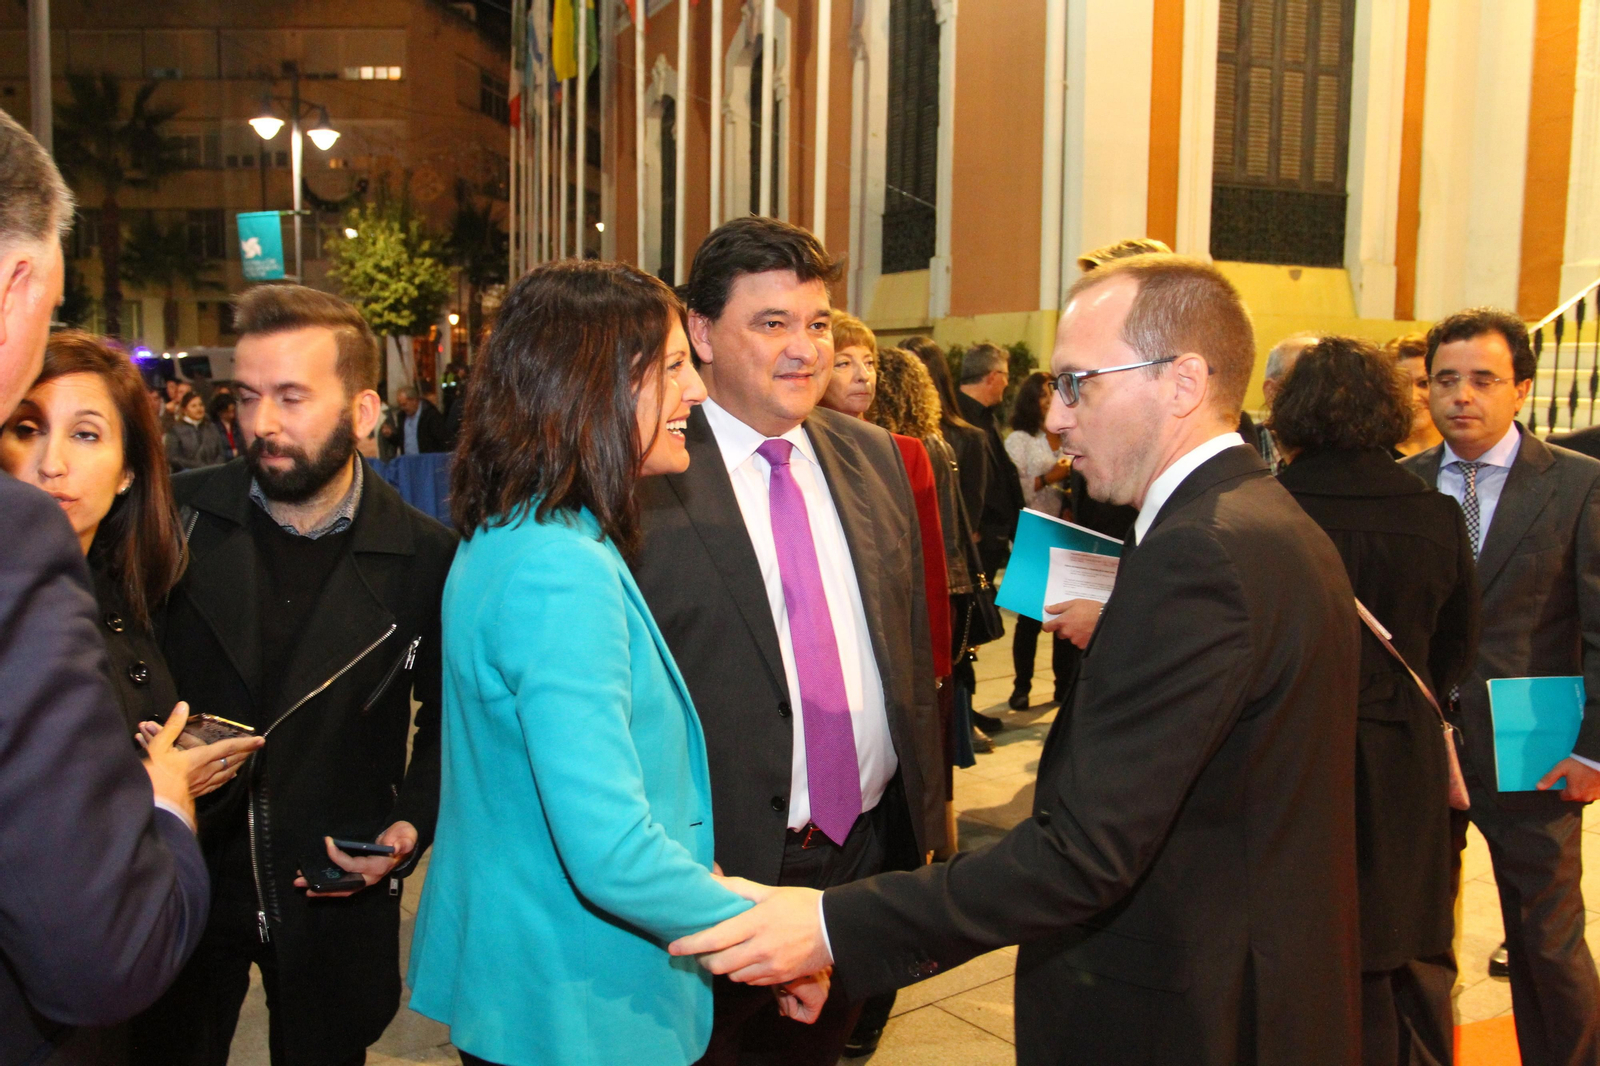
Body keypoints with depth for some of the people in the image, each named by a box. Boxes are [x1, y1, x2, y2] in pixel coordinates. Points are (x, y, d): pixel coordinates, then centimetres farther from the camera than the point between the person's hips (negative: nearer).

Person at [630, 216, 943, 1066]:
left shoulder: (872, 457, 5)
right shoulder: (646, 478, -15)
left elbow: (910, 635, 11)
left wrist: (925, 798, 12)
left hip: (870, 845, 6)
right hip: (723, 866, -5)